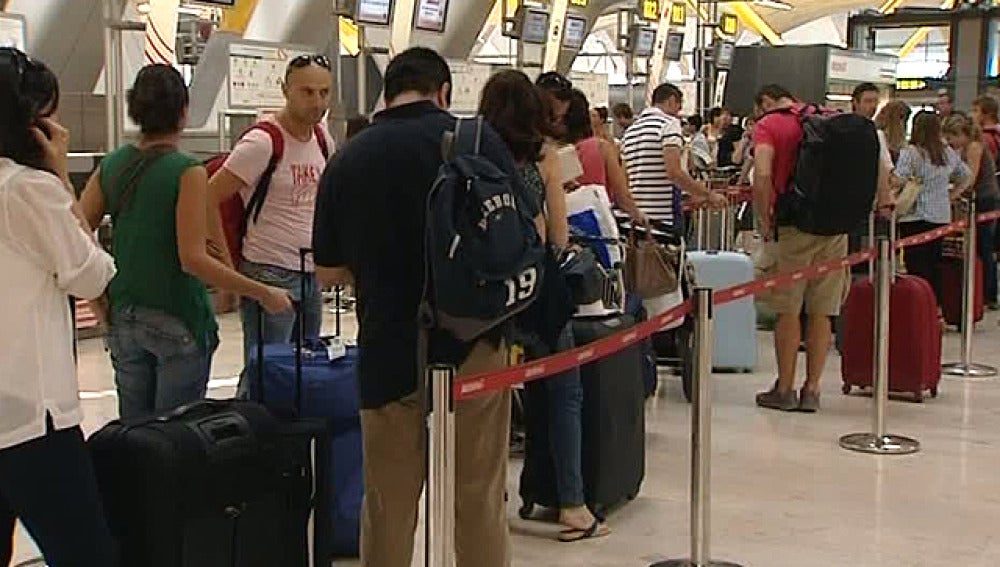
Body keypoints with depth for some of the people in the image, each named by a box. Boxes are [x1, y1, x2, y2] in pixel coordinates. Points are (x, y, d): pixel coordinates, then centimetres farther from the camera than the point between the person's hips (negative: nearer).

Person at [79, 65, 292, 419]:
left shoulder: (111, 165, 3)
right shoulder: (187, 171, -13)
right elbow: (193, 259, -19)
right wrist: (263, 294, -15)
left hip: (123, 319, 6)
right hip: (177, 322, -5)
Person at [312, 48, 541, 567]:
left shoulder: (347, 160, 2)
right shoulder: (472, 137, -5)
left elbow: (329, 272, 8)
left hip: (387, 351, 2)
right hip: (470, 345, -2)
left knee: (387, 508, 13)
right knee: (479, 500, 9)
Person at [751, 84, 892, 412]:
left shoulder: (768, 125, -1)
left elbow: (762, 176, -17)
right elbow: (877, 160, 9)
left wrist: (764, 219, -8)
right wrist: (884, 201, 13)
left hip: (793, 225, -4)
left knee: (788, 311, 5)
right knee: (821, 313, 7)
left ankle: (785, 389, 10)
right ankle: (812, 391, 12)